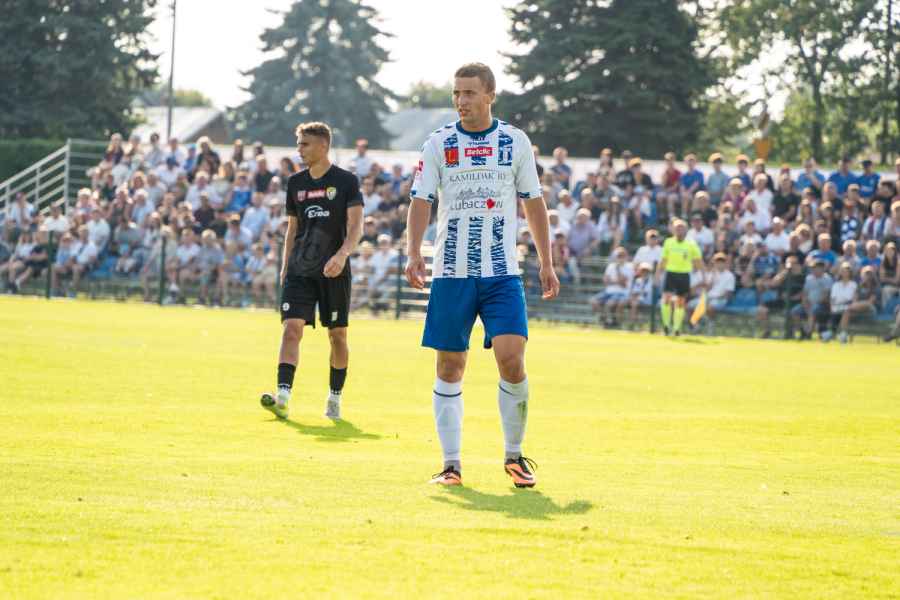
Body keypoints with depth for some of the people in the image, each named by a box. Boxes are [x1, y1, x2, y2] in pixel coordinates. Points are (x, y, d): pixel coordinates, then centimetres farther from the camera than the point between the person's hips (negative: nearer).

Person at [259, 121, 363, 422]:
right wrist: (285, 266, 14)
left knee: (337, 335, 6)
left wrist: (342, 254, -27)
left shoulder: (346, 181, -3)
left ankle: (335, 398, 19)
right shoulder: (296, 183, 11)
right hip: (300, 270, 3)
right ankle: (282, 397, -23)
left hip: (334, 271, -3)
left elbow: (356, 225, -10)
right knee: (291, 328, -13)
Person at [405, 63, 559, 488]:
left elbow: (533, 203, 12)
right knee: (450, 367, 1)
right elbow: (421, 201, 0)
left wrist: (546, 263, 9)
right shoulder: (439, 143, 3)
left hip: (502, 273, 0)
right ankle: (451, 464, 8)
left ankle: (514, 456, 3)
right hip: (451, 273, 0)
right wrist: (414, 254, -14)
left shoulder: (515, 142, 6)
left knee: (511, 358, -13)